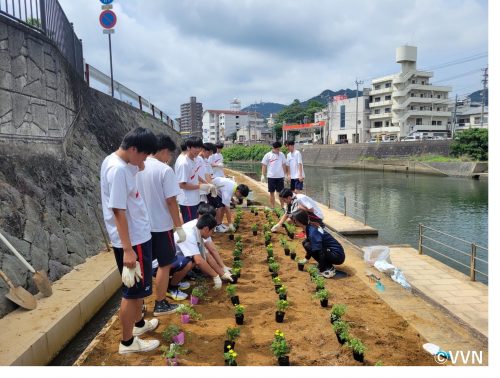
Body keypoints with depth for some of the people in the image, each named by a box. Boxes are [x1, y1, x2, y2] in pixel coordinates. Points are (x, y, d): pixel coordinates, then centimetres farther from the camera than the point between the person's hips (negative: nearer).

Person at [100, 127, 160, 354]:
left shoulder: (116, 161, 5)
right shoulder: (118, 169, -25)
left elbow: (134, 170, 29)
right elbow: (118, 211, -26)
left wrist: (138, 166, 9)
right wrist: (128, 249, -24)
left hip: (137, 235, 10)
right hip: (132, 240, -10)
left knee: (138, 287, 25)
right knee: (133, 290, 4)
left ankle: (139, 323, 44)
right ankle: (127, 342, 21)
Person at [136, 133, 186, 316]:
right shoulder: (165, 170, -17)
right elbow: (171, 201, -18)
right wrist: (179, 227, -11)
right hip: (161, 226, -6)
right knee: (164, 265, 8)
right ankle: (160, 304, 18)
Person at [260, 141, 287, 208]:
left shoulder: (282, 154, 5)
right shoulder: (268, 155, -2)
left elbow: (284, 165, 11)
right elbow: (264, 165, 0)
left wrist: (285, 174, 9)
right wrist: (263, 175, -5)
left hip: (280, 176, 2)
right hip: (271, 177, -2)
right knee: (271, 192, 5)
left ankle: (282, 207, 16)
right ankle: (273, 207, 14)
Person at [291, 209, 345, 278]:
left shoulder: (313, 231, -24)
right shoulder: (310, 226, 4)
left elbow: (320, 251, -27)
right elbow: (311, 242, 19)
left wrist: (321, 269, -22)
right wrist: (306, 259, 24)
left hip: (337, 256, -9)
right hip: (332, 252, 9)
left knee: (307, 245, -20)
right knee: (305, 242, 6)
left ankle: (328, 269, -9)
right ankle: (327, 266, 9)